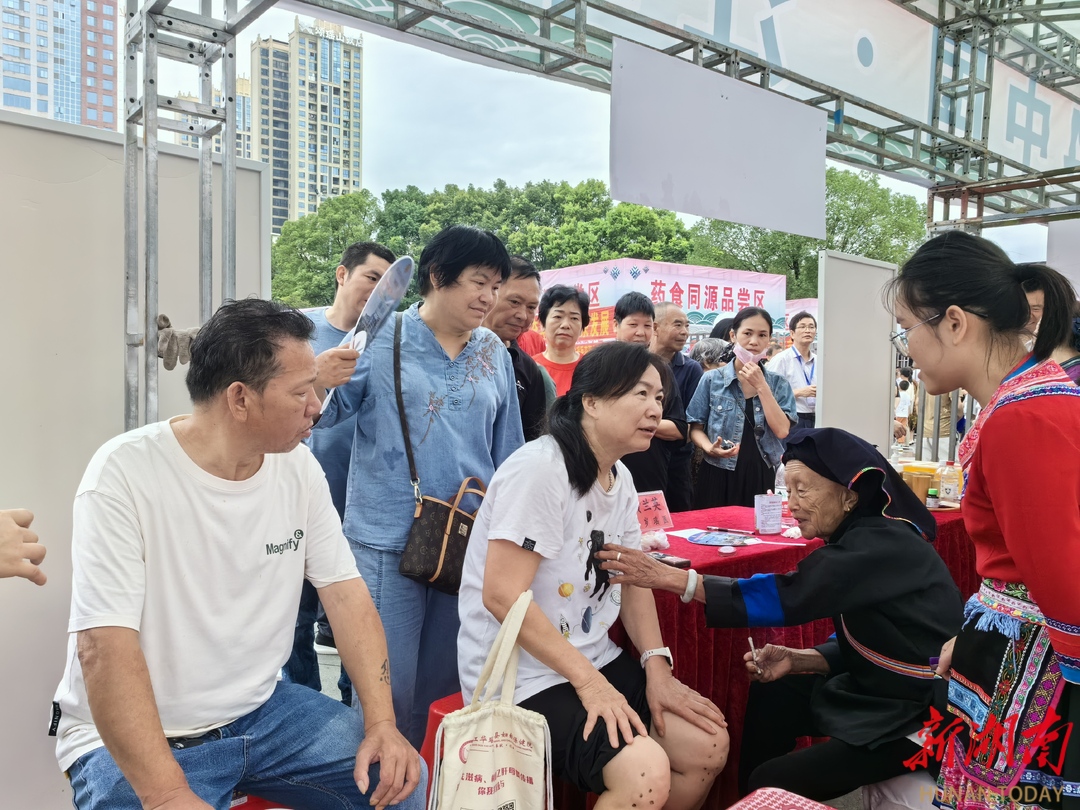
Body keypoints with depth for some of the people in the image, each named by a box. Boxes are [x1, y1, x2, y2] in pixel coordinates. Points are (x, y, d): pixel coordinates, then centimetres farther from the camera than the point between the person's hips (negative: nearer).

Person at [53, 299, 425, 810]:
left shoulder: (299, 467, -4)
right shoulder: (124, 474, -20)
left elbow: (346, 593, -3)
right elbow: (104, 646, -23)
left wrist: (382, 723, -12)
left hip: (260, 710, 4)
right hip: (133, 738, -3)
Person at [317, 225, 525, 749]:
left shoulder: (494, 353, 8)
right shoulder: (382, 338, -4)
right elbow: (319, 414, -5)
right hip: (388, 541, -4)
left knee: (444, 685, 17)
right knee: (389, 687, 2)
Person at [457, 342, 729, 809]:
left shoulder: (620, 479, 5)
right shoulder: (540, 469, -23)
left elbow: (632, 580, 10)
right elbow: (502, 596, -25)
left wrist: (657, 669, -3)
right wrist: (587, 681, -22)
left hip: (593, 660, 9)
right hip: (523, 675, -8)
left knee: (708, 746, 6)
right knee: (646, 772, -24)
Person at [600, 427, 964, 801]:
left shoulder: (883, 546, -25)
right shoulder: (864, 537, 3)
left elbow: (790, 595, -32)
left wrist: (668, 577, -32)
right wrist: (797, 660, -6)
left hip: (920, 713, -9)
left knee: (772, 782, -7)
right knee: (769, 695, 9)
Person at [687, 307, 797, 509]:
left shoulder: (778, 384, 5)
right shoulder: (712, 380, 0)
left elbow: (782, 430, -8)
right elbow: (696, 428, 3)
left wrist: (761, 386, -11)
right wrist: (709, 448, -17)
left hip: (761, 477, 2)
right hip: (718, 477, -1)